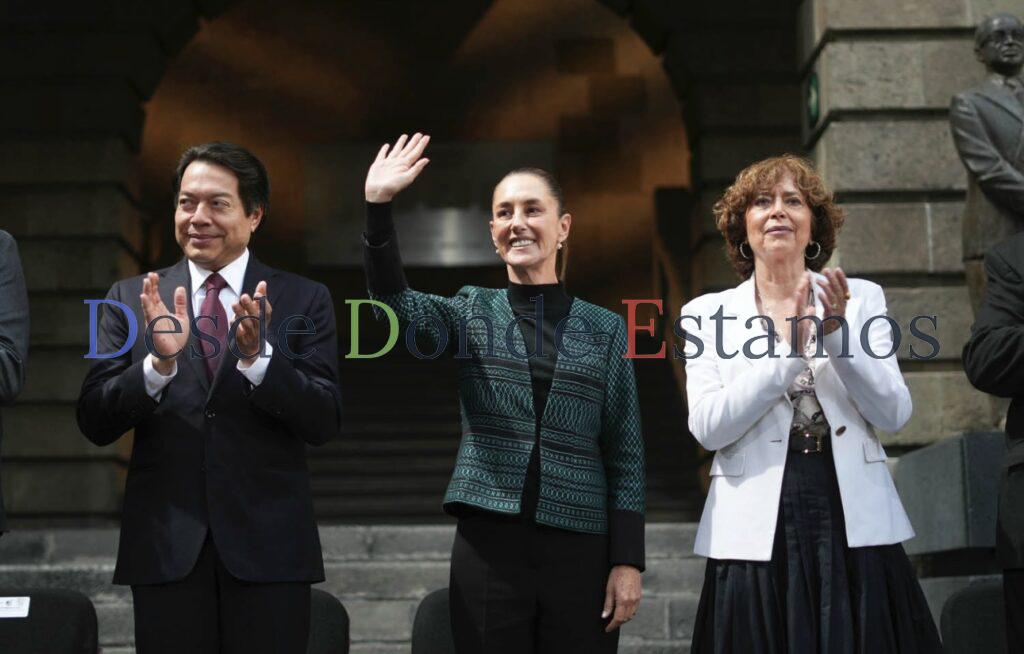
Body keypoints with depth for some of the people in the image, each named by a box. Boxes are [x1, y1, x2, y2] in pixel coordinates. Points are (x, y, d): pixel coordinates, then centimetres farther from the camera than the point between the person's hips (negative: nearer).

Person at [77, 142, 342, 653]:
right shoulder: (131, 300, 6)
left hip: (269, 544, -1)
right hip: (167, 548, 1)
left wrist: (257, 356, -21)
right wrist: (159, 361, -18)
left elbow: (324, 424, -5)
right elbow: (94, 423, 0)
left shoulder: (303, 300, 3)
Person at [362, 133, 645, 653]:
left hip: (580, 551, 0)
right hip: (487, 546, 0)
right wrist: (378, 206, -25)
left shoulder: (605, 329, 6)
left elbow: (625, 454, 5)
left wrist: (628, 561, -2)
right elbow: (398, 308, -14)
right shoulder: (471, 313, 7)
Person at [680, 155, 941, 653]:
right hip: (757, 534, -1)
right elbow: (708, 429, -7)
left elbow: (893, 415, -1)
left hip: (854, 524, 1)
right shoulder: (707, 313, 5)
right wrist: (790, 352, -16)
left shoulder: (861, 298, 7)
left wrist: (836, 334, -14)